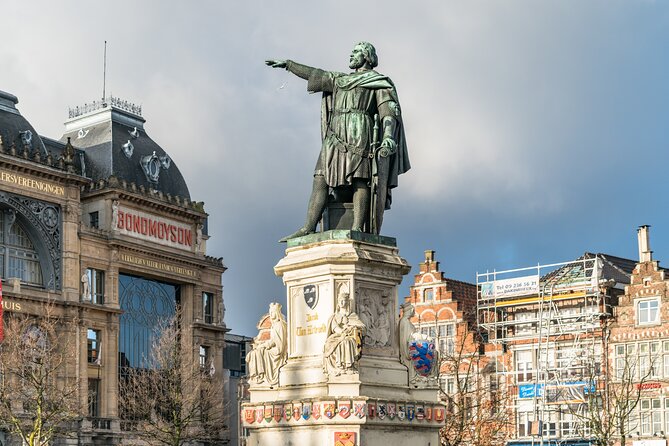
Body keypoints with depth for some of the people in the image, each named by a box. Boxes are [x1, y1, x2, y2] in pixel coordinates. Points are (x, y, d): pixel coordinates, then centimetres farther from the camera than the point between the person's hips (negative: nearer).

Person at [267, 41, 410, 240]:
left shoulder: (379, 82, 8)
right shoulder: (340, 80, 29)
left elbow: (389, 111, -5)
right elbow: (313, 74, 36)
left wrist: (389, 136, -23)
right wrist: (287, 64, 39)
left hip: (360, 136, -6)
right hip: (335, 138, 6)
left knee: (360, 180, -15)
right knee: (321, 179, -5)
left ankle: (357, 229, -24)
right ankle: (308, 228, -11)